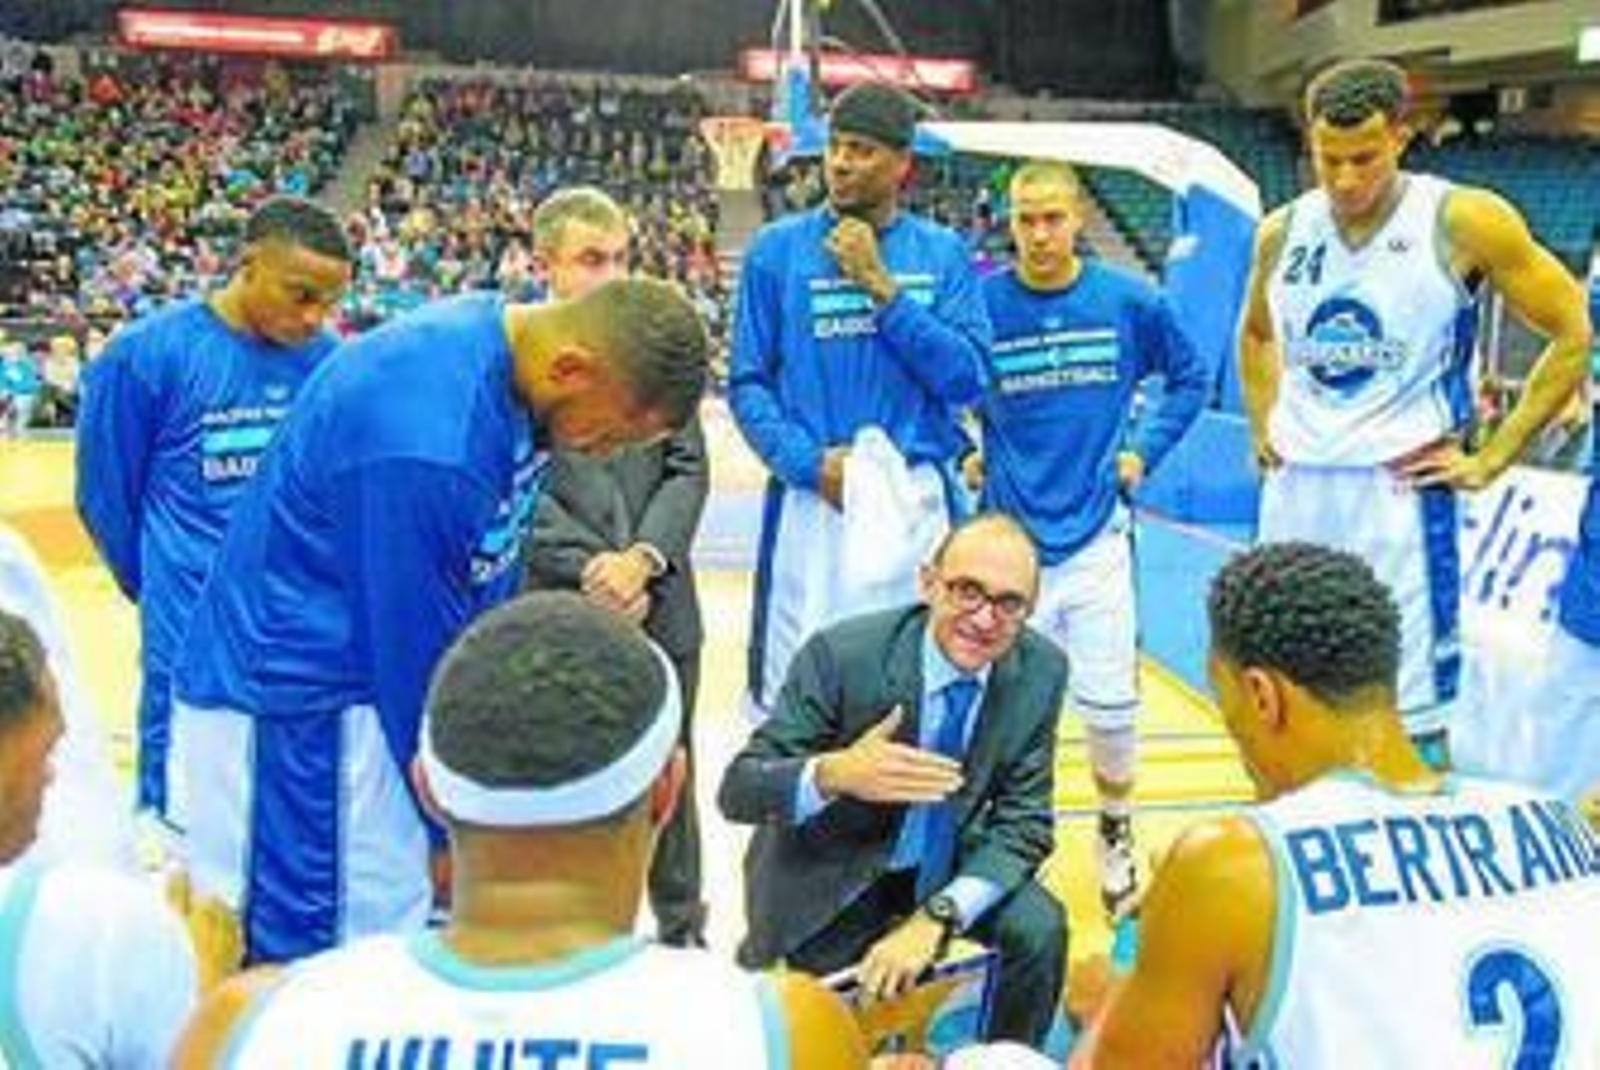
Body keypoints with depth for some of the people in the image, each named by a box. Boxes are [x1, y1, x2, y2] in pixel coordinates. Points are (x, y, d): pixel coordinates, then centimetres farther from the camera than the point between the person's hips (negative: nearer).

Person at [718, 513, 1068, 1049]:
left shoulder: (1041, 671, -15)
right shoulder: (843, 654, -26)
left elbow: (1025, 823, -12)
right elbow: (738, 790, -25)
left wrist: (935, 918, -28)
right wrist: (832, 774, -47)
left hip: (945, 863, 3)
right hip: (833, 873, -3)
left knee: (1039, 930, -21)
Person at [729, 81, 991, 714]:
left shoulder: (941, 253, 6)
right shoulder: (777, 250, 2)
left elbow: (966, 377, -3)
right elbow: (748, 382, 1)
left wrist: (882, 287, -10)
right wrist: (810, 463, -14)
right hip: (812, 499, -1)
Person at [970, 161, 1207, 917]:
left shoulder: (1129, 301, -3)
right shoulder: (980, 304, -6)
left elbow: (1189, 377, 12)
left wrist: (1146, 450, 4)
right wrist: (958, 457, 0)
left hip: (1095, 535, 1)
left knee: (1110, 708, 6)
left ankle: (1116, 837, 31)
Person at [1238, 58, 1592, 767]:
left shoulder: (1463, 222, -9)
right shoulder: (1282, 233, 5)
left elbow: (1573, 333, -5)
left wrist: (1492, 458, -7)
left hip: (1399, 492, -5)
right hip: (1295, 491, 5)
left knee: (1411, 717, -1)